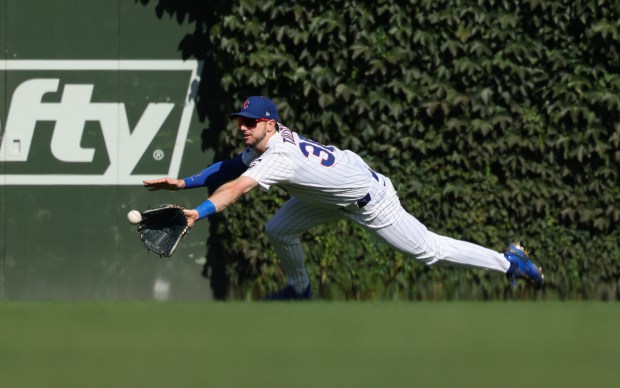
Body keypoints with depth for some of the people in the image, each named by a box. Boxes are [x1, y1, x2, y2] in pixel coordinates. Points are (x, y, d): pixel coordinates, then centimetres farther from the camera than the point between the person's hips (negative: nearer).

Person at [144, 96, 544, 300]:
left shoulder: (279, 158, -36)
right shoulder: (259, 146, -8)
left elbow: (237, 187, -51)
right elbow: (230, 168, 6)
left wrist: (199, 212, -64)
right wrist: (184, 182, -5)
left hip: (370, 199, -9)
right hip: (334, 195, 9)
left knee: (428, 249, -2)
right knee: (279, 230, 9)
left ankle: (509, 261, 10)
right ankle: (300, 290, 34)